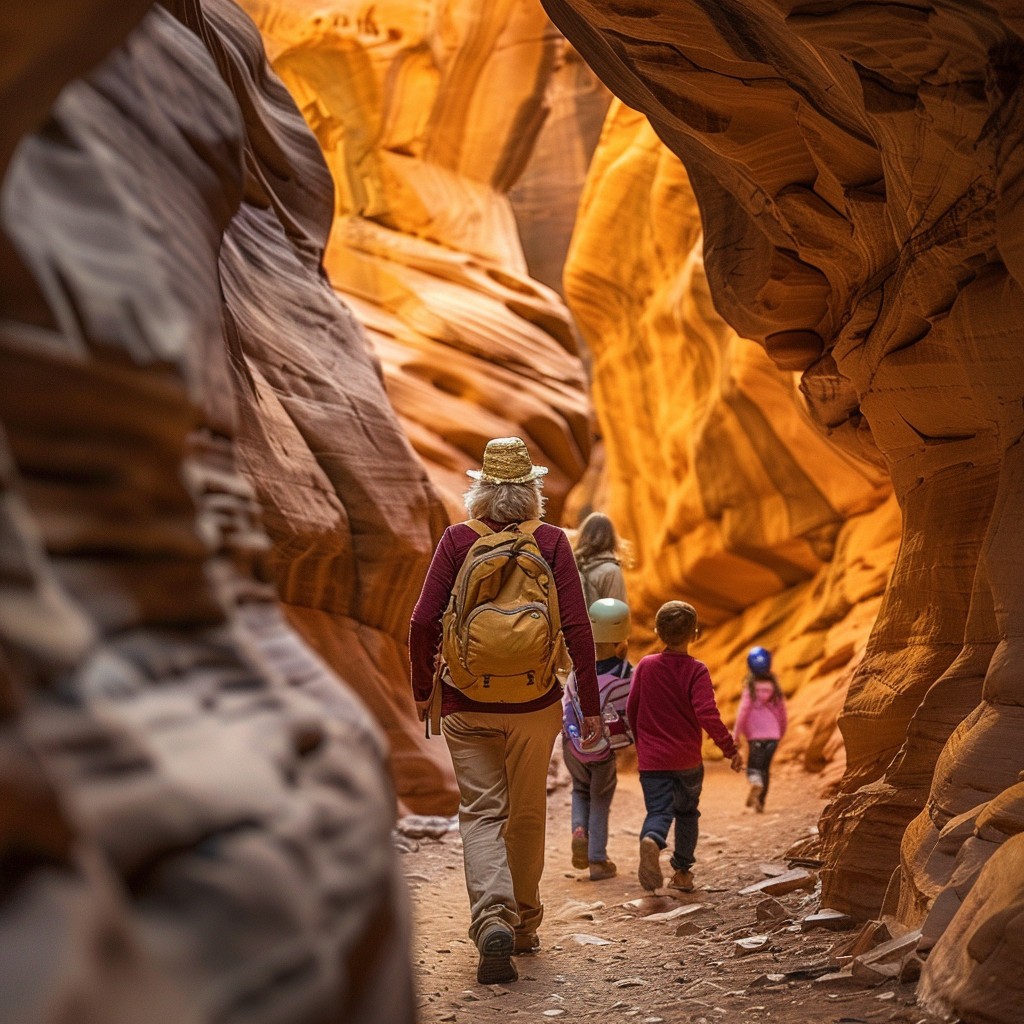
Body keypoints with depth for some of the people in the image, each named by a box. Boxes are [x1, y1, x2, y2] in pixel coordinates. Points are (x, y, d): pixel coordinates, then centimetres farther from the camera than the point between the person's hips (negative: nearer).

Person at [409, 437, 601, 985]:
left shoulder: (458, 540, -3)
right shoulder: (551, 542, -3)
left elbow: (423, 622, -7)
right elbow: (576, 626, -8)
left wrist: (422, 690, 7)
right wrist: (590, 704, -1)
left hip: (467, 702, -1)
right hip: (534, 703, 1)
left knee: (481, 812, 4)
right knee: (527, 814, 16)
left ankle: (493, 921, -17)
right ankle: (525, 924, 29)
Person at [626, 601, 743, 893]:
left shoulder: (646, 666, 0)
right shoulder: (696, 671, -9)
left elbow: (631, 709, 6)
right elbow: (707, 714, -19)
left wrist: (640, 741, 23)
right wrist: (730, 749, -9)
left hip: (652, 759, 1)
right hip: (687, 759, -1)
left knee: (658, 810, -3)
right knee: (687, 812, 19)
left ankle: (651, 840, -37)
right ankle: (682, 871, 23)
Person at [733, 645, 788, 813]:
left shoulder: (750, 687, -8)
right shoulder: (774, 686, 2)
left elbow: (743, 711, -12)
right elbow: (782, 710, 7)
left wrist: (736, 734, -6)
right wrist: (782, 731, 21)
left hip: (755, 735, -3)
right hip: (773, 734, 3)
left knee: (754, 766, 6)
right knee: (765, 768, 13)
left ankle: (756, 784, -27)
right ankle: (760, 802, 11)